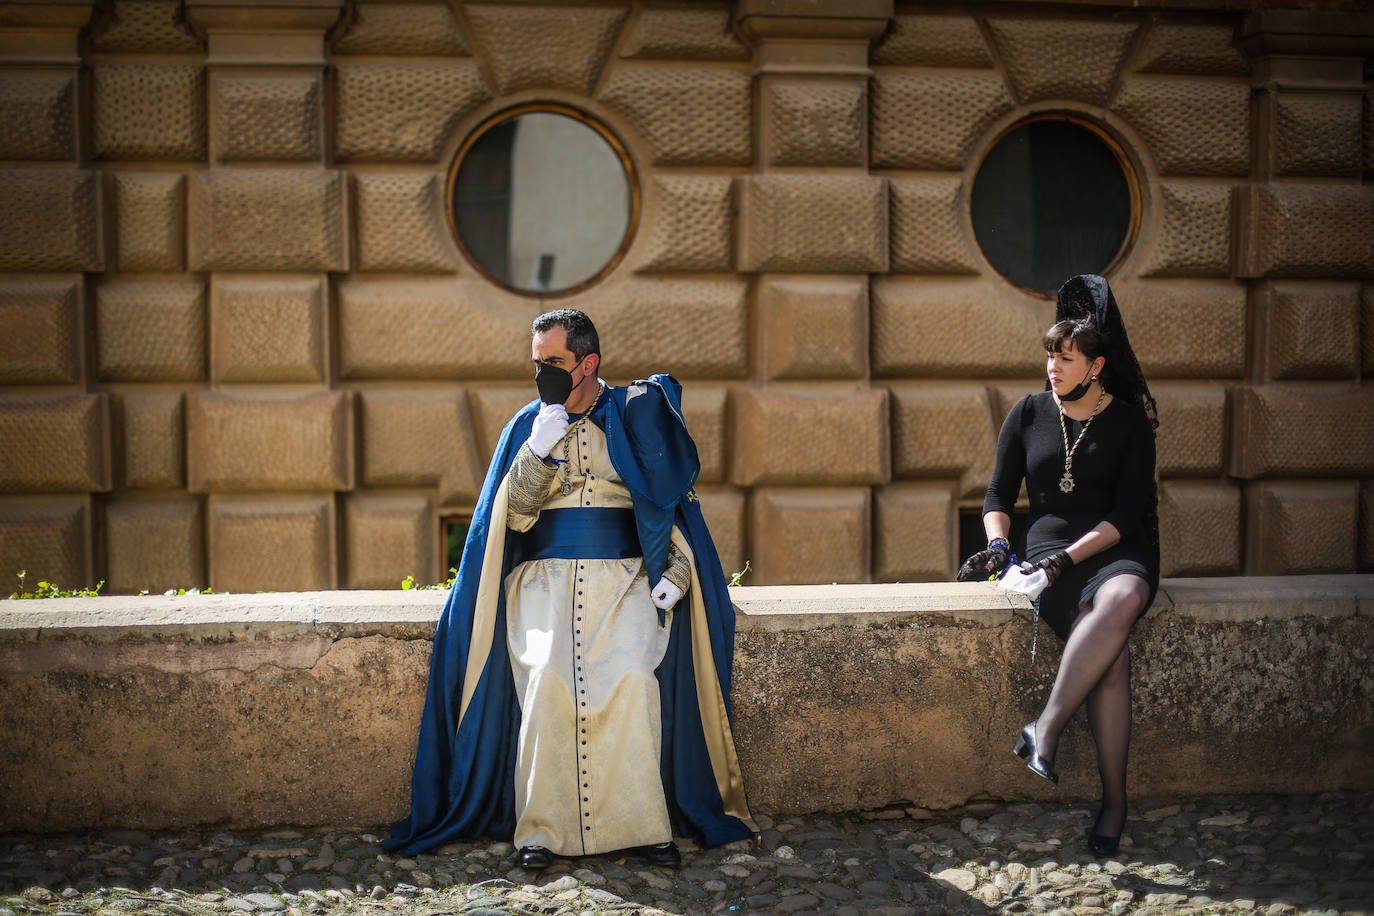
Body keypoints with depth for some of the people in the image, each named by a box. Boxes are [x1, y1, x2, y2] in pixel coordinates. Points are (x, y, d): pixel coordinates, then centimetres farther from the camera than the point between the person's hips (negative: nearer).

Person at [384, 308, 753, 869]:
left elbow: (677, 501, 9)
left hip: (625, 580, -1)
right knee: (547, 677, -26)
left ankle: (643, 824, -17)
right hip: (547, 577, 1)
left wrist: (675, 572, -5)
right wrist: (539, 449, -10)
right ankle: (541, 828, -19)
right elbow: (514, 517, 3)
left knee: (632, 677, -26)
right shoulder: (528, 425, 12)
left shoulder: (637, 414, 8)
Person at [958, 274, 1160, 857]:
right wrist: (998, 542, -4)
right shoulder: (1029, 414, 12)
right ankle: (1113, 798, -29)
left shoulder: (1131, 421, 5)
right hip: (1050, 546, 1)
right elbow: (999, 494, 16)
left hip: (1118, 549, 0)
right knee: (1111, 656, -31)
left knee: (1123, 598, -41)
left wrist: (1069, 556, -16)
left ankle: (1046, 729, -38)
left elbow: (1127, 511, -3)